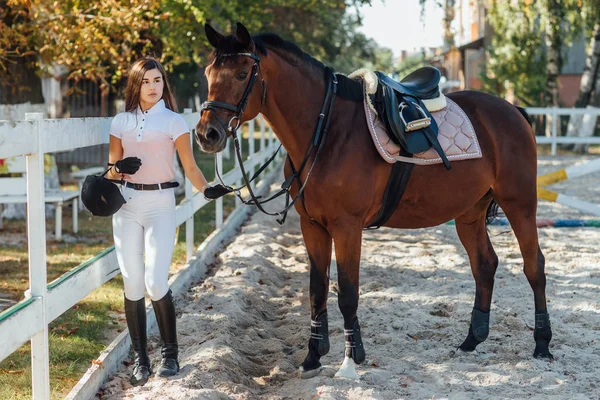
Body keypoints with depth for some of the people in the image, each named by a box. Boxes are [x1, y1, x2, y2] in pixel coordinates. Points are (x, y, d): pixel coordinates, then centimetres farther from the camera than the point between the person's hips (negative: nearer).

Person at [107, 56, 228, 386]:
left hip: (160, 204, -3)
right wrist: (118, 168, -8)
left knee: (155, 282, -12)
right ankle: (140, 358, 12)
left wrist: (206, 189, -20)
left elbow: (190, 167, -2)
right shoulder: (121, 122, 9)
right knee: (132, 285, 1)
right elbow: (112, 169, 15)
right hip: (127, 204, 3)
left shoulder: (173, 121, 2)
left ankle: (170, 353, 6)